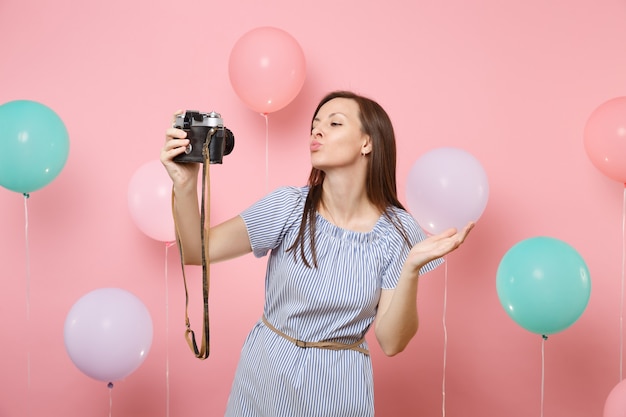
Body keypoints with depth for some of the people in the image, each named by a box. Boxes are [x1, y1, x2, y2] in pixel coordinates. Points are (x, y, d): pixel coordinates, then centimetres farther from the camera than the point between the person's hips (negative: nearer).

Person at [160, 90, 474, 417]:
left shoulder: (397, 230, -10)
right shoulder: (290, 206, -9)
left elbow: (391, 342, -13)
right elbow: (197, 251, -14)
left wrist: (411, 268, -27)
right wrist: (185, 186, -29)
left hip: (338, 388, -1)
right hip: (264, 375, 1)